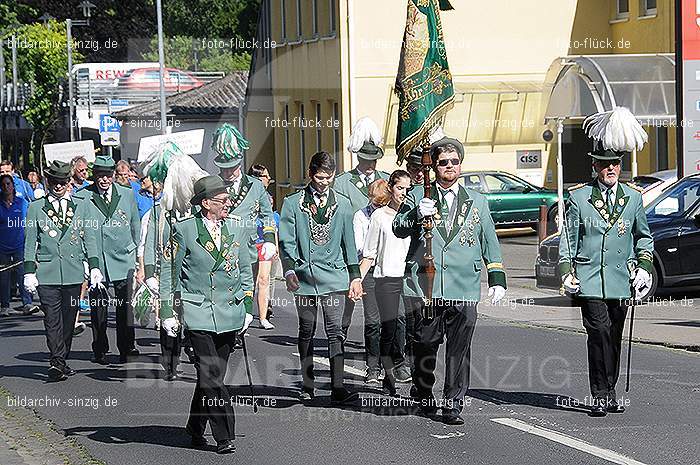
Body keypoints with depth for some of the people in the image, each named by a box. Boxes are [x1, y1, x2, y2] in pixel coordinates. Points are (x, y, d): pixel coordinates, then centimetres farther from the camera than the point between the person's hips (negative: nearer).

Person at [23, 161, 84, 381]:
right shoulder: (36, 208, 7)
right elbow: (30, 243, 7)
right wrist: (29, 271, 0)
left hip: (73, 272, 2)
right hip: (47, 273, -2)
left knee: (68, 318, 4)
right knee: (52, 318, -10)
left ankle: (61, 362, 14)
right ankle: (57, 361, -14)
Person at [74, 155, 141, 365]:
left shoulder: (127, 194, 6)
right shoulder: (82, 198, -3)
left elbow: (136, 227, 15)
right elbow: (86, 233, -7)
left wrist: (138, 255, 15)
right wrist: (92, 264, -14)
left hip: (124, 259, 1)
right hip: (96, 260, -1)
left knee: (126, 305, -2)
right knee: (97, 307, 5)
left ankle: (126, 348, 9)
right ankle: (99, 350, 18)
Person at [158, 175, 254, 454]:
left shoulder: (237, 229, 9)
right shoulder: (184, 230, -4)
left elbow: (245, 270, 18)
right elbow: (169, 272, 2)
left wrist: (248, 307, 12)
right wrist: (167, 311, -1)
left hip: (229, 313, 4)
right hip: (198, 313, -4)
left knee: (212, 375, 8)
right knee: (210, 375, -12)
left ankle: (196, 428, 24)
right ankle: (224, 437, -12)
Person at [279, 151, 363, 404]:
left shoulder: (342, 204, 9)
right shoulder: (293, 203, 3)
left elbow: (349, 242, 14)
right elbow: (286, 241, 0)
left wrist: (355, 276, 11)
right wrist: (289, 270, -13)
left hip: (333, 277, 0)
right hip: (304, 276, 0)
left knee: (335, 331, -7)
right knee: (306, 331, 8)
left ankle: (337, 387, -11)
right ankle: (307, 386, 16)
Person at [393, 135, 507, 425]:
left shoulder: (476, 202, 17)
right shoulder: (418, 196, 10)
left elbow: (490, 243, 19)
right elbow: (398, 229, 1)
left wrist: (497, 279, 11)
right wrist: (416, 215, -19)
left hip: (464, 291, 1)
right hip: (426, 289, -1)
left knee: (459, 349, -5)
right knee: (425, 346, 6)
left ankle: (453, 406, 0)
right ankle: (424, 398, 25)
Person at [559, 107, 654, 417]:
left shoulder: (633, 198, 10)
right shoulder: (578, 198, 3)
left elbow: (643, 236, 21)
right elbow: (568, 238, 7)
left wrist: (643, 267, 9)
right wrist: (567, 272, -1)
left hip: (620, 280, 3)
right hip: (589, 279, -3)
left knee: (614, 337, 8)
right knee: (599, 332, -14)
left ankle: (610, 392, 19)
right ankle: (601, 395, -11)